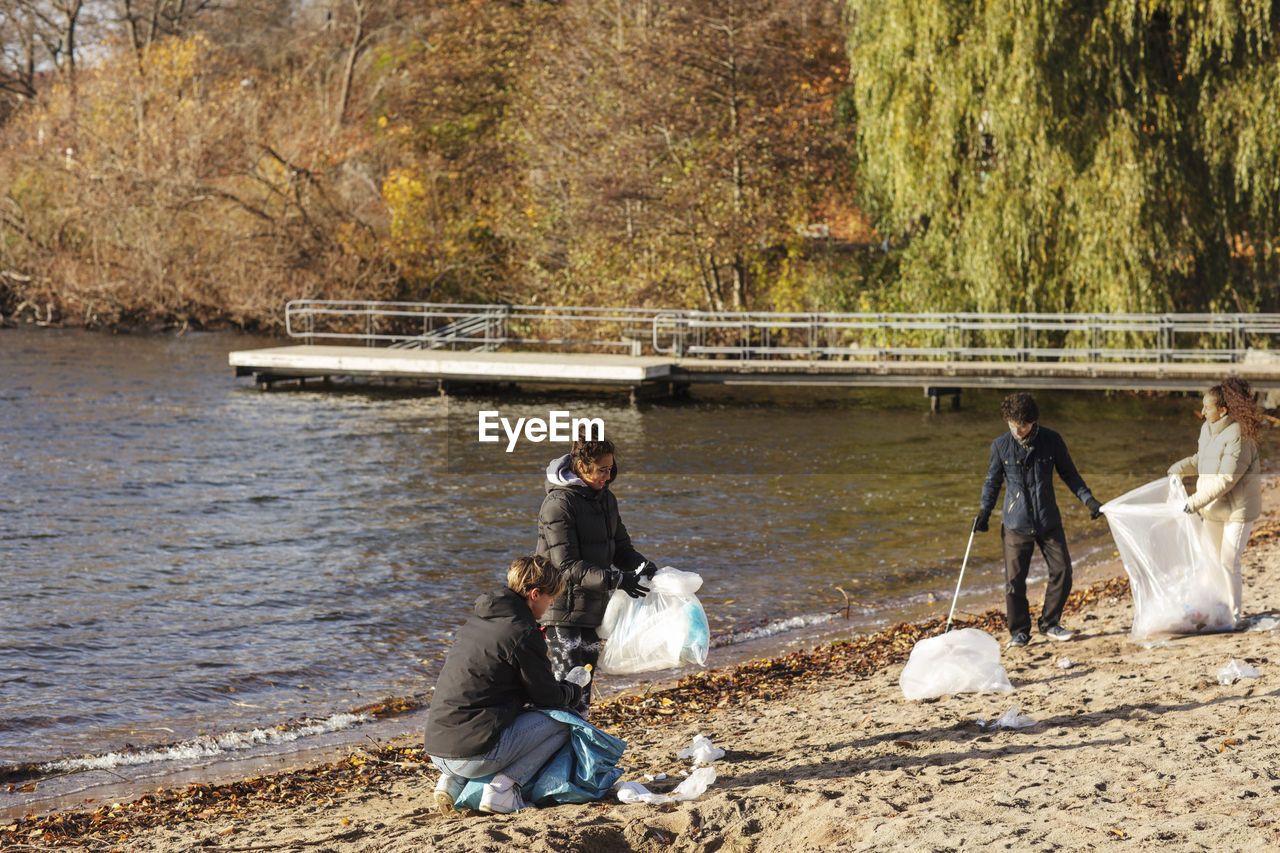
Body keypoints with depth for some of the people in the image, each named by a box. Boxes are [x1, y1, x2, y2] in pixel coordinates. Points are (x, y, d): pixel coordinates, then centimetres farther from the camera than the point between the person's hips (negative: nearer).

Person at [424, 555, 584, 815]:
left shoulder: (476, 620, 16)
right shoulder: (523, 634, -9)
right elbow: (548, 697, 0)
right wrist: (573, 692, 23)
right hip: (474, 753, -8)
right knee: (560, 723, 5)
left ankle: (453, 781, 13)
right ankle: (503, 789, -6)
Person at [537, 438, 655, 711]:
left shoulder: (605, 499, 9)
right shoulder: (559, 504, -17)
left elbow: (620, 547, 13)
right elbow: (568, 566, -21)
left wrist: (640, 565, -10)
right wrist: (616, 579, -30)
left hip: (593, 609, 8)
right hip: (564, 610, -8)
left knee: (584, 686, 13)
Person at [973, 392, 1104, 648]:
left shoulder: (1052, 440, -3)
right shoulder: (1001, 446, -4)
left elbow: (1069, 473, 9)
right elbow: (993, 480, 9)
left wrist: (1088, 499, 2)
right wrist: (984, 511, 1)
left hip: (1049, 521, 1)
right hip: (1016, 523, -1)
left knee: (1062, 571, 0)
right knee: (1014, 579, -3)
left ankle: (1049, 624, 17)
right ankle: (1019, 631, 12)